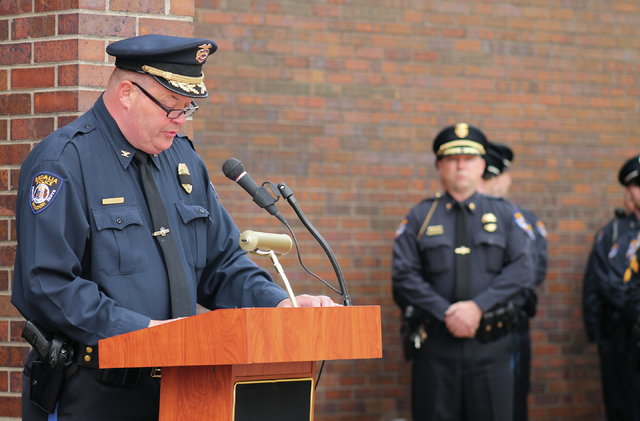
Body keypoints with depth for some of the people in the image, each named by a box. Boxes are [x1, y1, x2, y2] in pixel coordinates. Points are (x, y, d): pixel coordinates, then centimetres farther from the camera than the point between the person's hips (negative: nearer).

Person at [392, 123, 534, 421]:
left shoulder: (504, 214, 10)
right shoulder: (419, 217, 8)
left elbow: (521, 270, -1)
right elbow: (404, 275, -1)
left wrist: (478, 306, -13)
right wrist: (446, 314, -13)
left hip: (491, 344, 1)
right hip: (436, 345, 0)